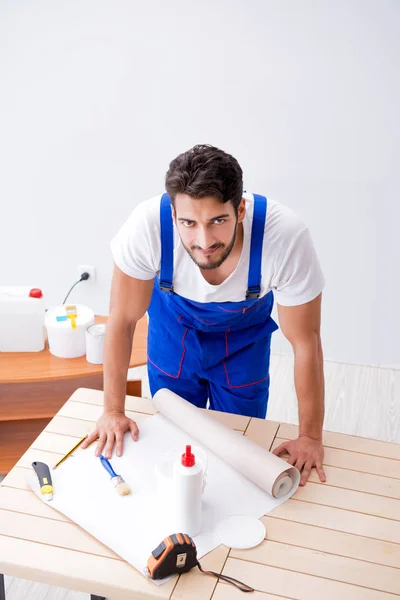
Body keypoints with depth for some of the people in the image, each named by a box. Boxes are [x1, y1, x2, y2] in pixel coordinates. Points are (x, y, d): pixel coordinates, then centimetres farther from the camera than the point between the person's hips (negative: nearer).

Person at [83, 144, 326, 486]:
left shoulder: (286, 235, -40)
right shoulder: (147, 226, -38)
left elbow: (305, 341, -26)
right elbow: (122, 320, -22)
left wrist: (311, 436, -18)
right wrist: (114, 410, -14)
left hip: (244, 338, 0)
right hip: (173, 329, 1)